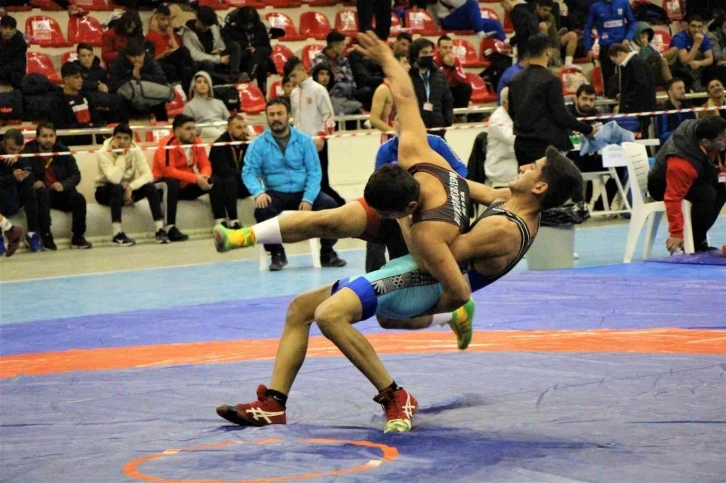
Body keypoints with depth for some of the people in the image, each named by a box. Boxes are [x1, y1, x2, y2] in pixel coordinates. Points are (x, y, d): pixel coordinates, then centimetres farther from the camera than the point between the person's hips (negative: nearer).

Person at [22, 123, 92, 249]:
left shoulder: (63, 151, 5)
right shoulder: (28, 152, -6)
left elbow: (76, 175, 3)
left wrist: (63, 185, -16)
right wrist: (33, 183, -27)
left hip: (60, 193, 3)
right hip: (40, 195, -3)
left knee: (79, 199, -23)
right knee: (42, 193, -36)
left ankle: (78, 237, -8)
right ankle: (45, 236, -33)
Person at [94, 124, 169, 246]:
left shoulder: (135, 151, -9)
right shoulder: (104, 153, -20)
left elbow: (148, 175, -18)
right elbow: (114, 179, -34)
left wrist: (130, 187, -31)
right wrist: (122, 156, -29)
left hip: (128, 190, 3)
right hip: (106, 191, -3)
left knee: (150, 186, -23)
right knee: (117, 187, -37)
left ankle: (160, 230, -20)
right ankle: (117, 235, -35)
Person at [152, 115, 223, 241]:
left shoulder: (196, 142, 0)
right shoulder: (167, 144, -21)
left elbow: (205, 165, 3)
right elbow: (167, 170, -29)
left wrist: (204, 176, -23)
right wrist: (196, 178, -30)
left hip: (187, 187, 6)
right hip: (167, 185, -6)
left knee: (214, 181, -10)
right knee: (172, 183, -38)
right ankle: (170, 228, -39)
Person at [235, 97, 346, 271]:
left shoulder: (304, 141, 4)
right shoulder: (258, 144, 2)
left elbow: (314, 172, -1)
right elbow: (249, 172, -6)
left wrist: (308, 199, -18)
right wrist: (258, 192, -27)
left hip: (303, 192, 1)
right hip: (275, 194, 0)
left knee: (330, 205, -25)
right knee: (261, 209, -32)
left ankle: (327, 253, -7)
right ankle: (277, 254, -11)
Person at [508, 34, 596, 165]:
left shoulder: (515, 80, 6)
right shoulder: (550, 80, -13)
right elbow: (561, 116, -14)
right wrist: (587, 129, -2)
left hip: (521, 144, 7)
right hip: (546, 145, -7)